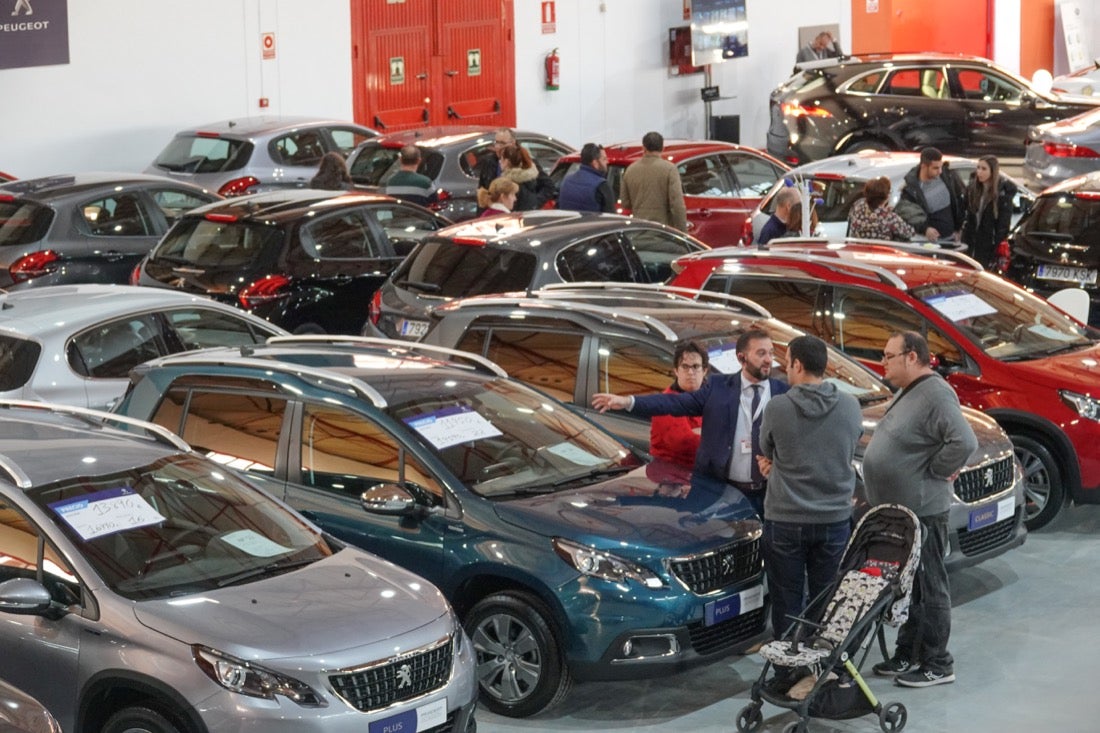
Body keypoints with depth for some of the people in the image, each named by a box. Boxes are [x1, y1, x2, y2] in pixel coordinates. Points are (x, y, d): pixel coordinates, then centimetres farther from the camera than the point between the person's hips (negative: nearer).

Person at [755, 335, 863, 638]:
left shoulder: (777, 408, -13)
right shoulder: (851, 407, -4)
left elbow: (767, 451, 2)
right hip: (835, 519, 3)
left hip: (785, 520, -3)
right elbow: (848, 452, 8)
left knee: (787, 604, 8)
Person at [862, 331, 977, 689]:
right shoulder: (906, 393, 12)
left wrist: (935, 471, -18)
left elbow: (964, 442, -30)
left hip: (922, 512, -10)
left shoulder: (935, 395, -20)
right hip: (898, 511, 10)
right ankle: (907, 654, 27)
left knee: (929, 588, -1)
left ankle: (937, 664, 7)